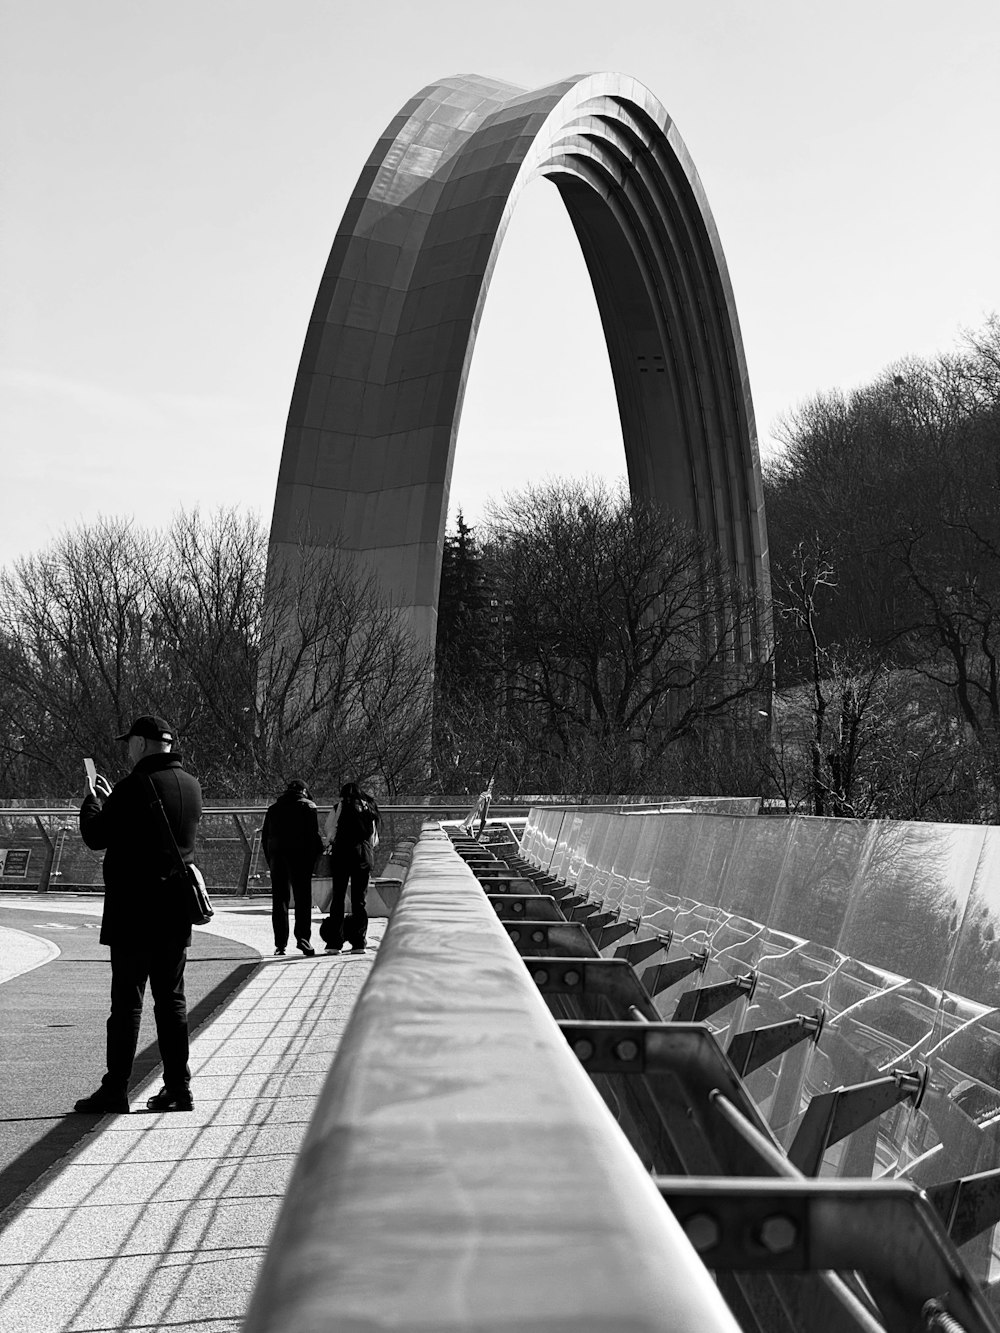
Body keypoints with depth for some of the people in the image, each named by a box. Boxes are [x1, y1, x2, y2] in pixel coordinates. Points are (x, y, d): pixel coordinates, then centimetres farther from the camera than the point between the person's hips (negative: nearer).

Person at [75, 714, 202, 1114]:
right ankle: (178, 1087, 12)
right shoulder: (191, 786, 9)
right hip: (176, 913, 7)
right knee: (171, 999, 11)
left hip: (133, 912, -7)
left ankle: (115, 1089, 3)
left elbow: (95, 836, -10)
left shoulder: (137, 785, -15)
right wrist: (111, 800, 22)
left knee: (126, 1001, -1)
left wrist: (91, 801, 8)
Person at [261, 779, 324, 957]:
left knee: (279, 900, 7)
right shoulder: (308, 807, 2)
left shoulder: (273, 808, 16)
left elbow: (264, 837, 14)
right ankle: (302, 937, -14)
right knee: (303, 898, 0)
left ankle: (280, 943, 5)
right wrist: (318, 857, -2)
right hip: (300, 858, -4)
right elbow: (314, 835, -7)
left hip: (277, 857, 4)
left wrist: (270, 861, 16)